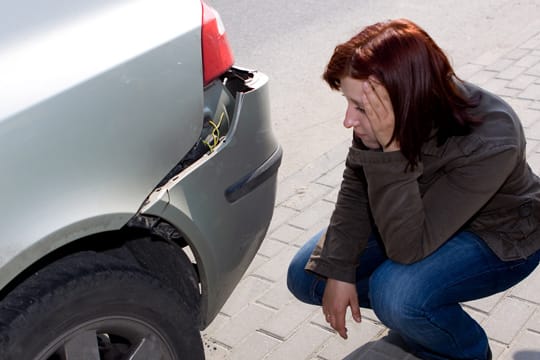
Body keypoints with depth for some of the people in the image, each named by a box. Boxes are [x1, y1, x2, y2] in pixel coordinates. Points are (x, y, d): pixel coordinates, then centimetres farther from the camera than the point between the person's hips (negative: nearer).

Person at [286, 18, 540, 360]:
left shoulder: (490, 141, -38)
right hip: (421, 217, 6)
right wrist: (339, 271, -15)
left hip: (500, 238, -5)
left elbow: (408, 248, -37)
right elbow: (355, 190, -8)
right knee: (306, 277, -2)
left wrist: (390, 150, -45)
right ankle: (422, 317, 15)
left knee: (396, 294, -33)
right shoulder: (378, 112, -25)